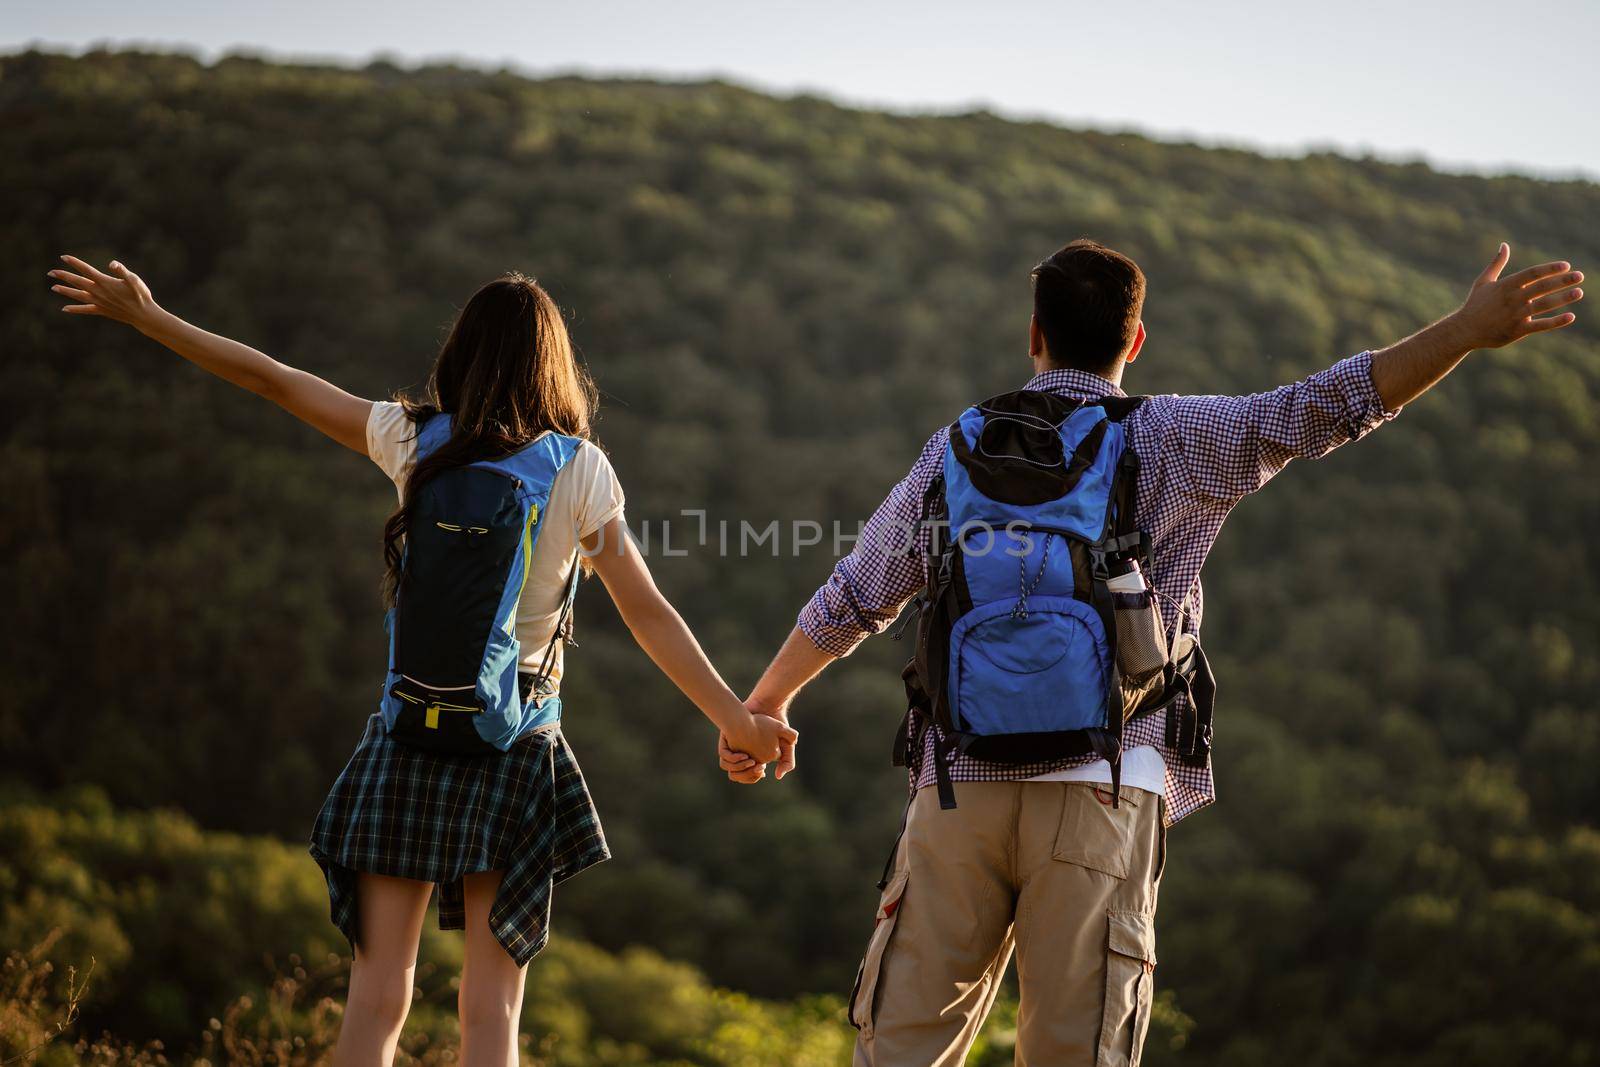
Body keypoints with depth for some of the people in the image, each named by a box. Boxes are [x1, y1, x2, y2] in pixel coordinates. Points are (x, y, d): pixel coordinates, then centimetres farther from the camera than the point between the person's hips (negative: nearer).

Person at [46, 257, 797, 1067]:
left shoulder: (412, 441, 2)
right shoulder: (578, 470, -3)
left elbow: (270, 380, 9)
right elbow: (648, 614, -5)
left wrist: (146, 316, 19)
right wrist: (733, 715, 0)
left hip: (405, 737, 2)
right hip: (515, 742, -2)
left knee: (377, 994, 3)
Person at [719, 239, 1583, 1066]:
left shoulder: (959, 449, 13)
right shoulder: (1169, 441, 3)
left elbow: (851, 600, 21)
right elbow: (1318, 409, -9)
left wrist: (766, 703, 35)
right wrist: (1469, 331, -11)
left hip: (959, 786, 2)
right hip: (1101, 790, -2)